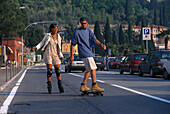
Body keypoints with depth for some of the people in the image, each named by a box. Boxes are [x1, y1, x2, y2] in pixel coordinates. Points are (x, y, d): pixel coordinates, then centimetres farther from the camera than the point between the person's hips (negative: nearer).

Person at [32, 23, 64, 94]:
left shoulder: (58, 37, 8)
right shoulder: (47, 35, 0)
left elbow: (59, 48, 13)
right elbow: (42, 42, 8)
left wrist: (61, 56, 6)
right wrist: (36, 47, -8)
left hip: (56, 55, 2)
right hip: (48, 54, -2)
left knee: (58, 70, -1)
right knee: (49, 71, -5)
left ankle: (60, 86, 5)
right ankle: (49, 87, 1)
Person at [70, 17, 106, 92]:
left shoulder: (88, 31, 15)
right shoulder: (77, 32, -4)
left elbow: (94, 39, 2)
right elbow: (73, 44, -1)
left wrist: (100, 44, -18)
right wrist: (72, 55, -3)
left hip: (89, 52, 8)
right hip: (84, 53, -8)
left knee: (89, 70, 13)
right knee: (93, 68, -14)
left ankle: (83, 86, 21)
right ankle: (94, 86, -15)